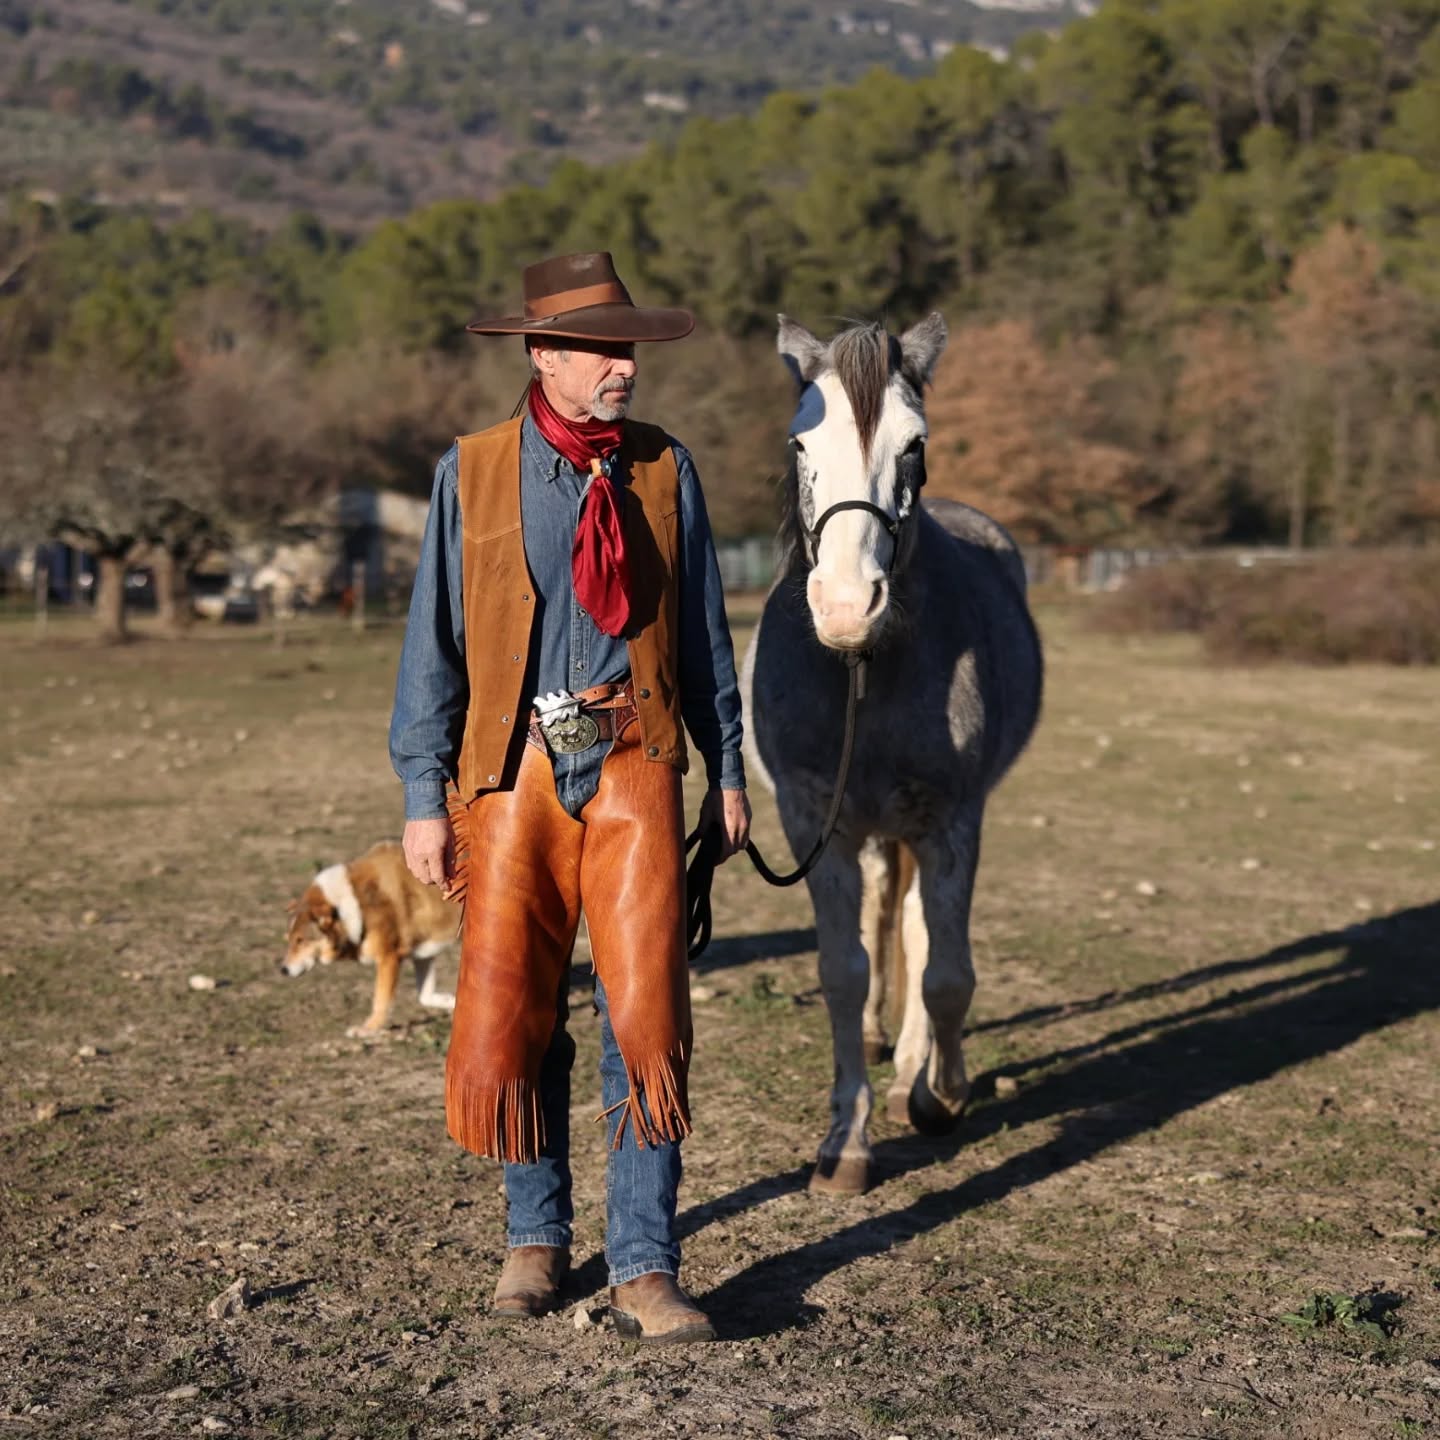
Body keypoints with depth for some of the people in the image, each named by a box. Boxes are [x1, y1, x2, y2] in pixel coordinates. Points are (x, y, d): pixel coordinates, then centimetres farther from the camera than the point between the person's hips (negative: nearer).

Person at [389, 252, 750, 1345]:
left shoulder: (665, 469, 5)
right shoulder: (473, 474, 0)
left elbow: (705, 629, 12)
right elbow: (434, 643, 2)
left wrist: (728, 771, 11)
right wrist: (424, 799, -2)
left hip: (635, 770, 1)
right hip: (516, 772, 0)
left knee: (647, 1016, -4)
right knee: (511, 1014, 6)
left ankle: (646, 1270, 5)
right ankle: (537, 1236, 27)